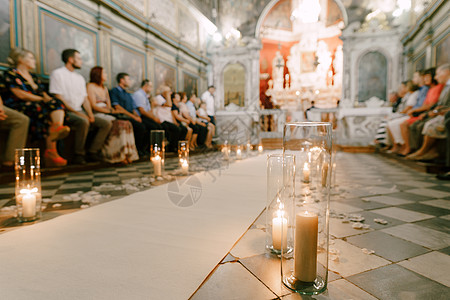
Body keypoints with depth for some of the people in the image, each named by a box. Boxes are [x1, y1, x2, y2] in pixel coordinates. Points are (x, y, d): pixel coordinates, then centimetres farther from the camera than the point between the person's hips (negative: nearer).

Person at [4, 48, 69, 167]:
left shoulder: (33, 77, 27)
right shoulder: (11, 74, 4)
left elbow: (43, 93, 17)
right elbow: (21, 95, -10)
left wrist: (48, 99, -6)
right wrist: (42, 99, -10)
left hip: (37, 106, 6)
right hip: (19, 107, -6)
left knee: (58, 104, -25)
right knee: (44, 112, -36)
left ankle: (58, 128, -51)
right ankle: (51, 152, -35)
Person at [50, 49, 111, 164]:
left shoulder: (79, 77, 21)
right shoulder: (57, 74, -2)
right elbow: (58, 98, -11)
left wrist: (90, 113, -2)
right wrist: (76, 112, -19)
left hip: (80, 112, 7)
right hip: (66, 112, -7)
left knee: (106, 123, -8)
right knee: (83, 122, -37)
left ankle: (92, 152, -9)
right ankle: (79, 155, -24)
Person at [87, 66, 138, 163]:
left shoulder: (105, 88, 27)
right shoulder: (90, 86, 4)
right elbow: (93, 105, -7)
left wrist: (112, 110, -3)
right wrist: (110, 111, -15)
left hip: (106, 115, 6)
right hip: (96, 115, -6)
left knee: (127, 124, -23)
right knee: (118, 124, -34)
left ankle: (127, 154, -28)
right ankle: (119, 155, -30)